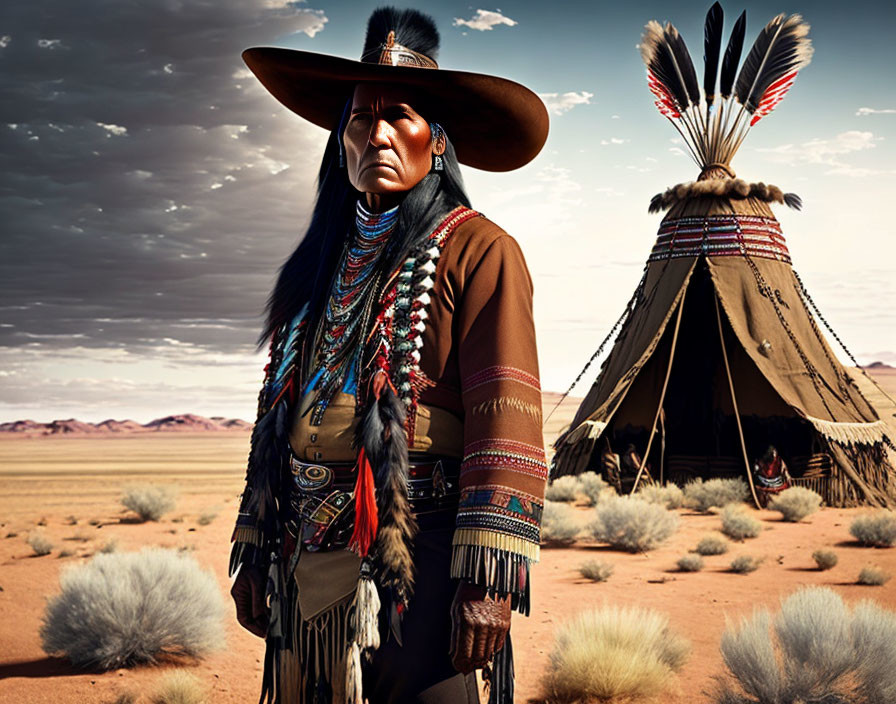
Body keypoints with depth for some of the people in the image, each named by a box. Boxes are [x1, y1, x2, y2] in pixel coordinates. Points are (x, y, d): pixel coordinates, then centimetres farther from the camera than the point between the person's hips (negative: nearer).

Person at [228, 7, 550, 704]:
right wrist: (252, 554, 15)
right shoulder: (321, 264, 17)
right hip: (309, 566, 6)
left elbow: (507, 419, -11)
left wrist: (487, 581, -18)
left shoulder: (478, 251, -3)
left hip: (413, 568, -6)